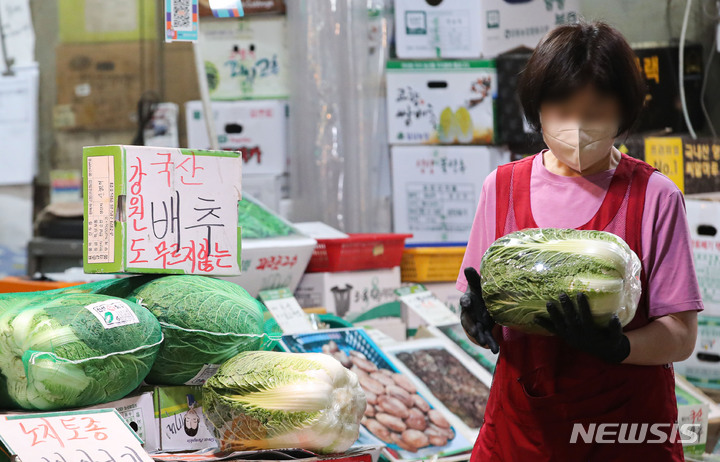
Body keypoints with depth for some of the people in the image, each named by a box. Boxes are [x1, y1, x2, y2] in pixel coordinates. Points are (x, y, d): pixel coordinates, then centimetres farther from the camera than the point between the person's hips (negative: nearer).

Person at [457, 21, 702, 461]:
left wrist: (614, 347, -27)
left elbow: (681, 336, -8)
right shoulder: (503, 186, 2)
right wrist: (477, 318, -16)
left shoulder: (653, 195, -6)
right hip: (522, 420, 3)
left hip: (627, 425, -2)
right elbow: (479, 306, 6)